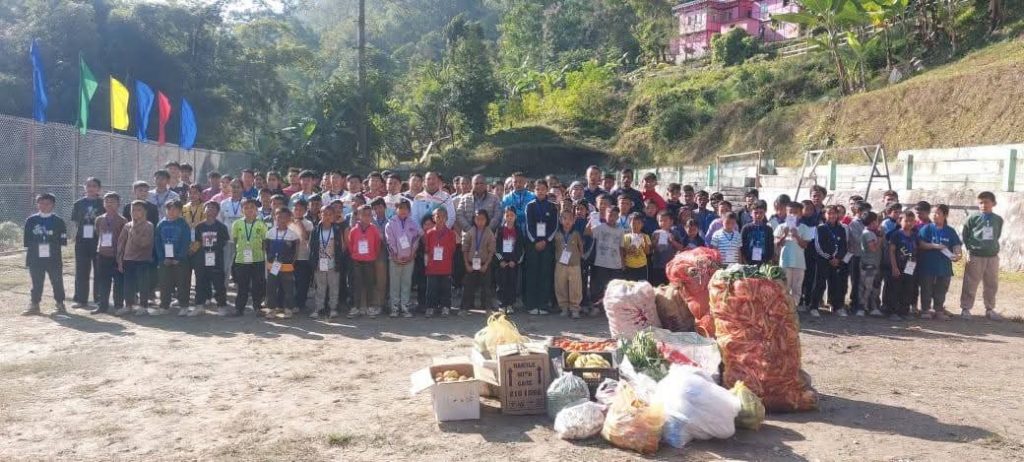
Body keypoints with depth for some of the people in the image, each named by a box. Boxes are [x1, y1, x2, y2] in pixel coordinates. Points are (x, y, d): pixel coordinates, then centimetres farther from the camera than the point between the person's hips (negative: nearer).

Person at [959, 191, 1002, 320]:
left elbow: (997, 236, 16)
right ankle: (965, 308, 9)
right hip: (975, 256, -4)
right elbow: (965, 235, 1)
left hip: (992, 256, 4)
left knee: (992, 285, 11)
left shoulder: (998, 219, 4)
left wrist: (993, 247, 9)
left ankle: (990, 309, 23)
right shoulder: (973, 218, -6)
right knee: (970, 285, 1)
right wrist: (969, 250, -2)